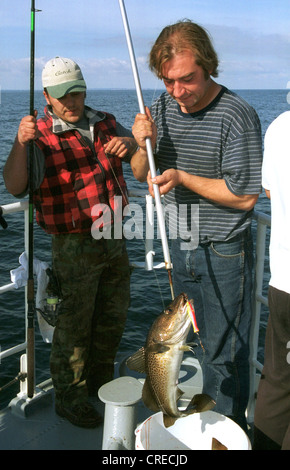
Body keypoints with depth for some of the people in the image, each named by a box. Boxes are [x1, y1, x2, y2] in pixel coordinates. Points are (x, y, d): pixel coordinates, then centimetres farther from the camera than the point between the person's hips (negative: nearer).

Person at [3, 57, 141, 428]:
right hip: (74, 246, -6)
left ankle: (101, 381, 42)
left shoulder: (104, 123, 7)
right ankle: (69, 398, 24)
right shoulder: (40, 137, -10)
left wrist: (127, 142, -13)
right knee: (74, 325, 4)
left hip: (114, 240, 6)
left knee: (113, 317, 19)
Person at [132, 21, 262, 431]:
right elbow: (143, 176, 8)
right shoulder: (162, 107, 2)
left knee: (223, 351, 6)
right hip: (180, 245, 6)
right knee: (196, 342, 18)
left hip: (223, 251, -5)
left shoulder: (237, 115, -17)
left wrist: (183, 177, -21)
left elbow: (244, 196, -16)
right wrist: (145, 146, -13)